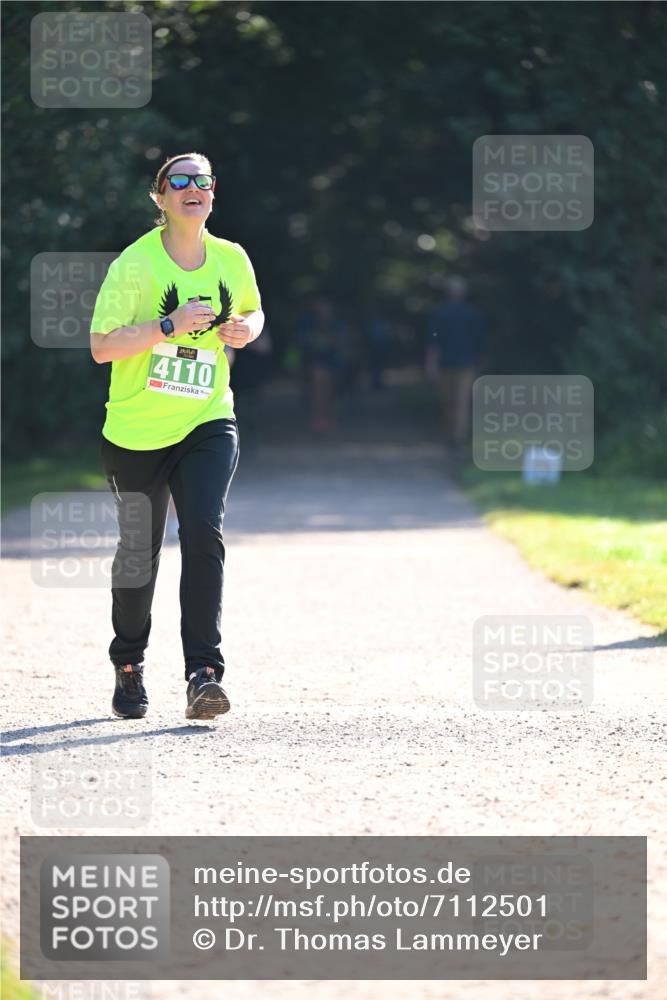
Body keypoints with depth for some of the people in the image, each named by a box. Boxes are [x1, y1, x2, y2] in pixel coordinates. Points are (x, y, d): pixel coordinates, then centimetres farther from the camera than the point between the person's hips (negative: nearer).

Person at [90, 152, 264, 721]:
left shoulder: (232, 261, 3)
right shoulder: (134, 264, -10)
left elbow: (253, 312, 23)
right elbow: (101, 346, -15)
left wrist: (246, 328, -1)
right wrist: (169, 326, -24)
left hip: (208, 424, 2)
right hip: (136, 432, -2)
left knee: (205, 535, -18)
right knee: (138, 551, 7)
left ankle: (204, 672, -20)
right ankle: (129, 667, 31)